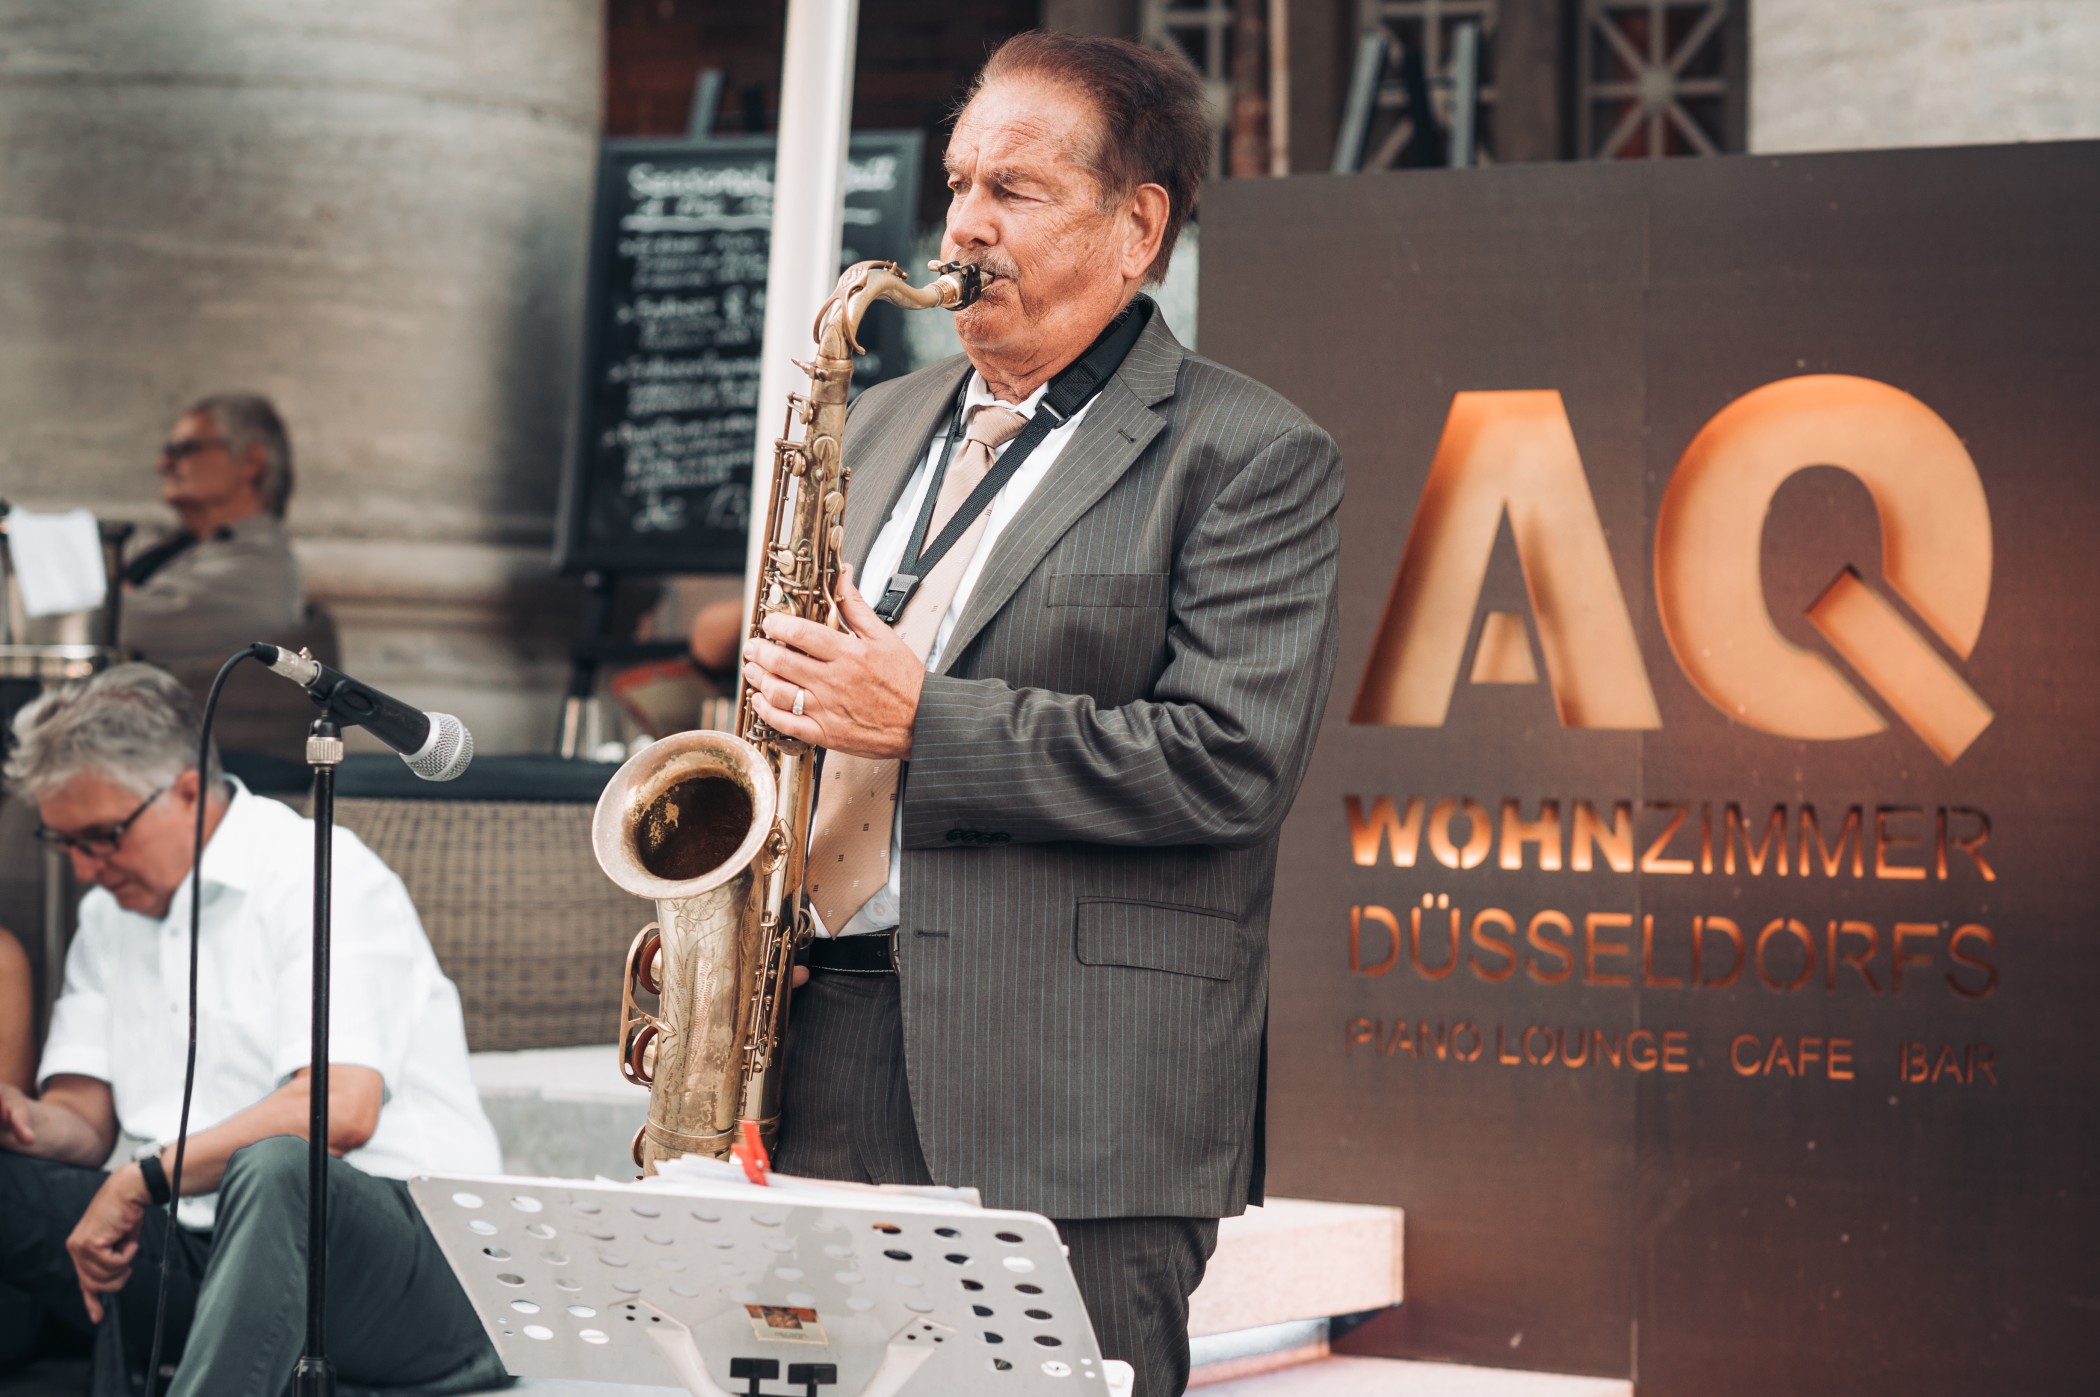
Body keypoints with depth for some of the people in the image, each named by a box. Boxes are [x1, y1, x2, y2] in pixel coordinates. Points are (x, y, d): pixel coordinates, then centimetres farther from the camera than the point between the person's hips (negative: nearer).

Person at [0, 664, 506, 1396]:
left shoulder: (318, 877, -7)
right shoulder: (110, 914, 19)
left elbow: (341, 1110, -20)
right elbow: (86, 1117, 14)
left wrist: (144, 1177, -19)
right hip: (198, 1250, 7)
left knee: (273, 1166, -40)